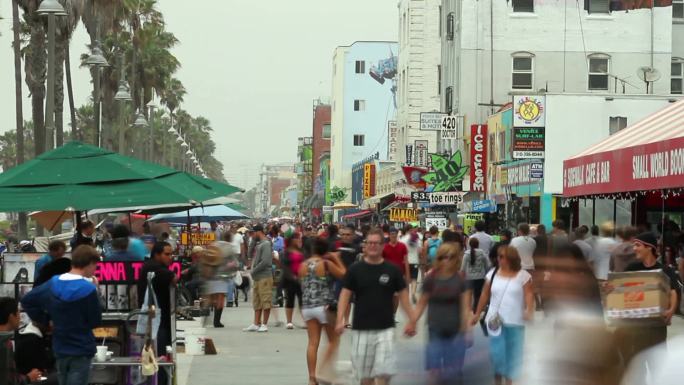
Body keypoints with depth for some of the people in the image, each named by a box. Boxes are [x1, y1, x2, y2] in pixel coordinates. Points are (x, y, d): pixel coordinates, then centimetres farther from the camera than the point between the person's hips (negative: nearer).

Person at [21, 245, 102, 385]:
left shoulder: (52, 284, 2)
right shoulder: (88, 289, -19)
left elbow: (26, 301, 10)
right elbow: (96, 322, -10)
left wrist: (45, 321, 13)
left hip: (60, 349, 6)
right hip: (81, 350, -6)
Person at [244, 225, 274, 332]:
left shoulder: (266, 244, -12)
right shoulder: (258, 244, 16)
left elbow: (265, 262, -20)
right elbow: (251, 254, 22)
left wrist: (254, 271, -12)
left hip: (265, 276, -10)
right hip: (257, 277, 10)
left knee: (265, 301, -3)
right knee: (257, 302, 11)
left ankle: (264, 324, 1)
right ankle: (256, 324, 16)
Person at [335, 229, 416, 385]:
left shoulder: (392, 270, 0)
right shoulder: (355, 269, 0)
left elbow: (403, 295, 6)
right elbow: (345, 294, -1)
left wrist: (412, 320, 0)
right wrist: (340, 320, -12)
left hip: (385, 328, -1)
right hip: (361, 328, 1)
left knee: (384, 372, -8)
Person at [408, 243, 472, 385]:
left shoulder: (461, 280, -3)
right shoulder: (431, 279, -1)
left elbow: (465, 306, -3)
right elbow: (422, 303, 6)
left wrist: (465, 325, -14)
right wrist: (413, 322, 0)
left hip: (455, 331, 0)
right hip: (435, 330, 1)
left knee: (454, 370, 4)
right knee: (434, 369, -1)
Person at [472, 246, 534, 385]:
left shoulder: (523, 275, -3)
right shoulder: (493, 273, 6)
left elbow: (529, 294, -10)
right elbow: (485, 295, 11)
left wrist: (529, 311, -27)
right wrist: (477, 314, 12)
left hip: (515, 322, -1)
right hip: (496, 320, 1)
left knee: (513, 354, 5)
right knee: (496, 352, -4)